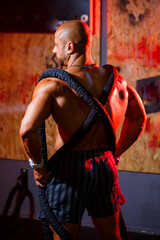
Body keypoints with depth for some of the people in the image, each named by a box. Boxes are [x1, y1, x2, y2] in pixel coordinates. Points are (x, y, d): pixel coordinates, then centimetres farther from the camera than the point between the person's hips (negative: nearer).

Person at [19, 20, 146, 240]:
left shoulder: (52, 85, -16)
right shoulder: (116, 80, 2)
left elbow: (27, 130, -27)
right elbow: (138, 119, 15)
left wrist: (38, 165, -10)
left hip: (69, 169, -5)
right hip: (106, 167, 5)